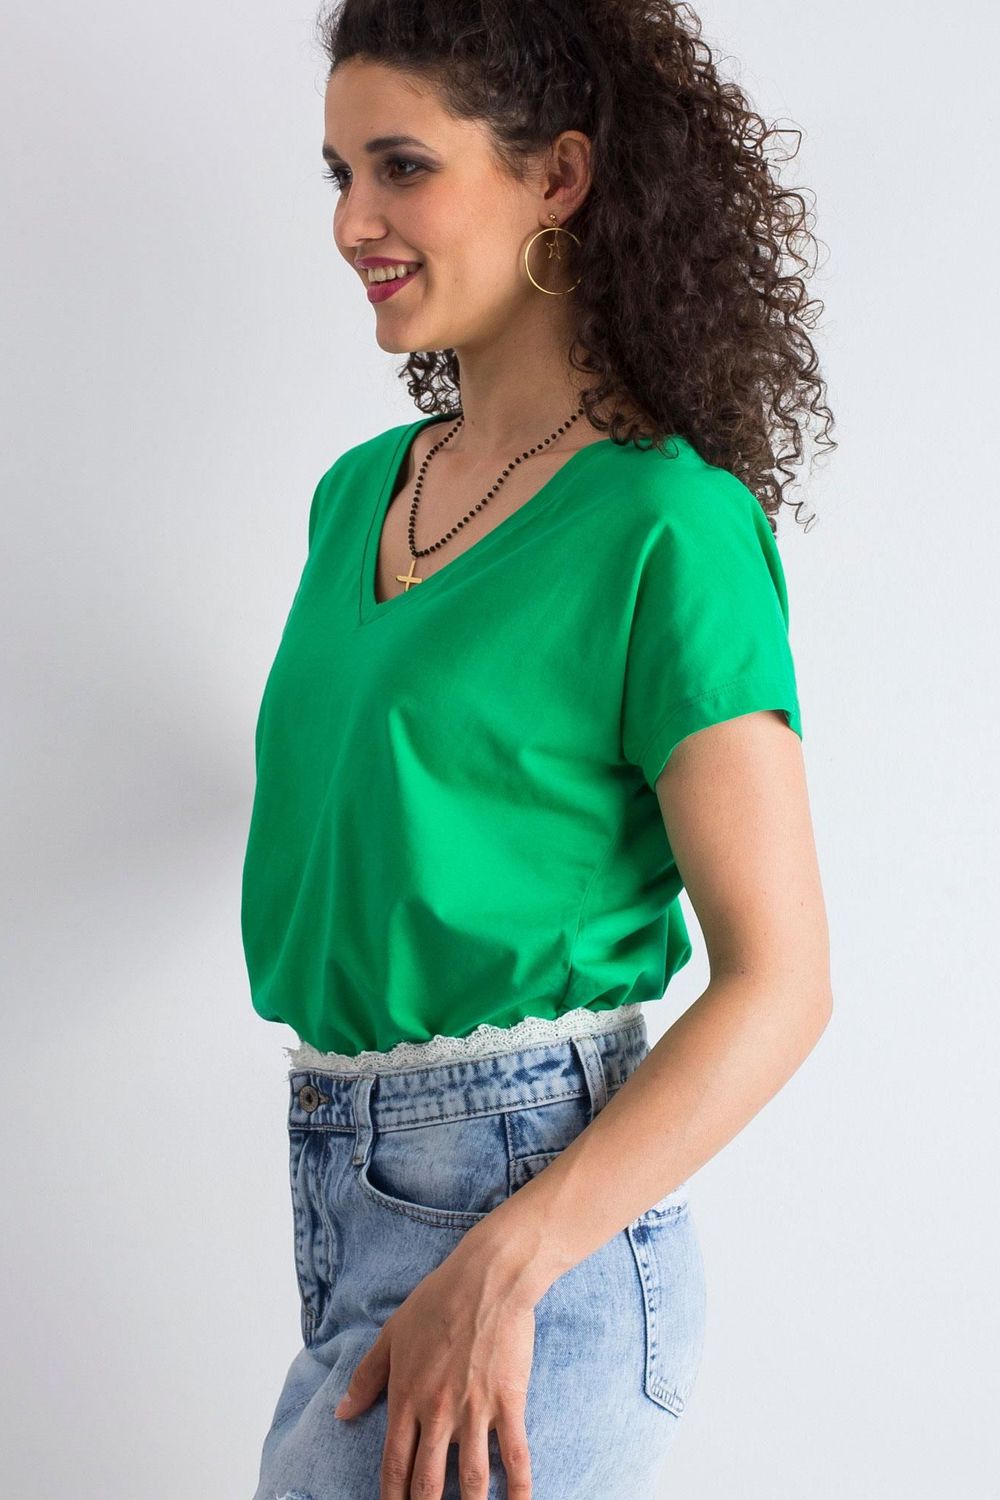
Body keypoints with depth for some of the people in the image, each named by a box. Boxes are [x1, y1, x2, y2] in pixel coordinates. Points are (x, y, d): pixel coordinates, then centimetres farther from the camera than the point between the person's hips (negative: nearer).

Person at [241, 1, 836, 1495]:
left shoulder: (667, 527, -12)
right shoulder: (360, 493, 10)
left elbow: (780, 980, -14)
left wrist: (503, 1264, -22)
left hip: (538, 1206, -7)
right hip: (338, 1178, 7)